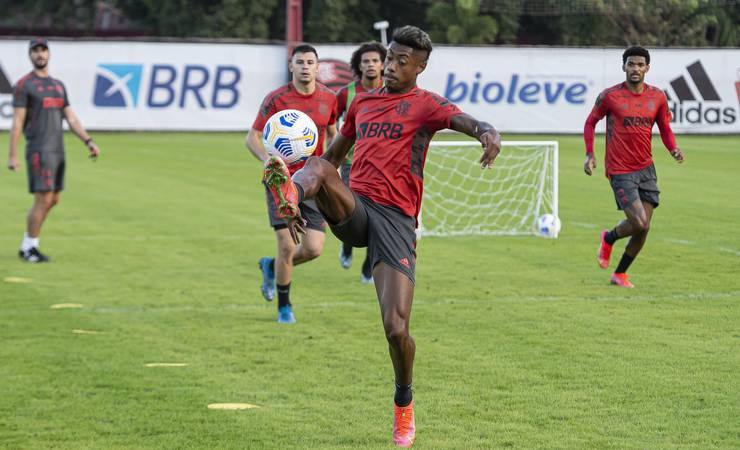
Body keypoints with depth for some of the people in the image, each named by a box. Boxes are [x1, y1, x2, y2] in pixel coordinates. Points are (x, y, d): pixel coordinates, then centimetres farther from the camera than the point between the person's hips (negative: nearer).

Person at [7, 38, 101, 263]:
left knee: (53, 200, 10)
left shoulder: (58, 85, 17)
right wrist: (12, 156, -13)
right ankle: (30, 248, 2)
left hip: (57, 151, 7)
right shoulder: (23, 85, -4)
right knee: (43, 199, -10)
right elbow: (17, 122, -9)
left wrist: (88, 141, 1)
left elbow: (71, 118, 14)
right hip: (38, 150, -7)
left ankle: (27, 245, 20)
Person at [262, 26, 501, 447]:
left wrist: (489, 133, -42)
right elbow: (333, 155, 31)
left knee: (396, 328, -10)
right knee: (318, 167, -28)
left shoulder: (424, 104, 3)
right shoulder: (362, 102, 19)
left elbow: (468, 121, -18)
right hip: (353, 208, 4)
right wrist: (300, 202, 25)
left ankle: (404, 402, 16)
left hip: (396, 219, -4)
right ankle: (291, 193, -63)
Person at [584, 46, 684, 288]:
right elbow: (590, 122, 5)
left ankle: (620, 274, 22)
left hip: (646, 168, 5)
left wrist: (674, 149, -7)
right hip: (620, 171, -5)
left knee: (643, 228, 3)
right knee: (639, 223, -16)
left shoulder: (658, 97, 3)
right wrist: (589, 154, -5)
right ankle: (608, 238, 17)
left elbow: (665, 129, 13)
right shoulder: (609, 96, -7)